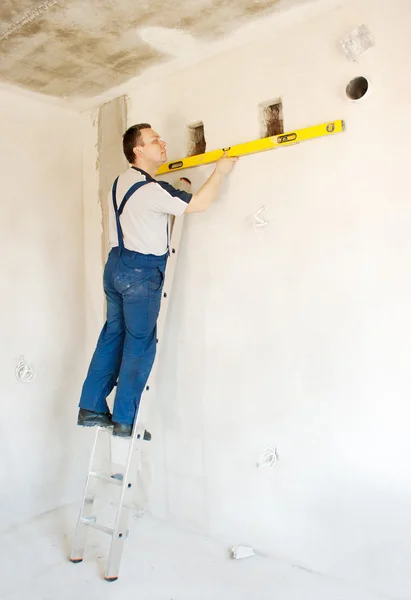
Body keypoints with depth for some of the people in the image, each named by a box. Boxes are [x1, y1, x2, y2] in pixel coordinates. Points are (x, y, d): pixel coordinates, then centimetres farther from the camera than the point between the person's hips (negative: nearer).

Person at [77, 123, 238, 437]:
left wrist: (178, 189, 26)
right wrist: (220, 170, -5)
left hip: (117, 265, 9)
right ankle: (124, 420, 9)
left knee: (113, 335, 14)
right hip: (141, 272, -9)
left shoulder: (123, 181, 11)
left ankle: (91, 408, 21)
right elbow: (200, 203, -18)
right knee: (140, 345, 0)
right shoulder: (151, 190, -18)